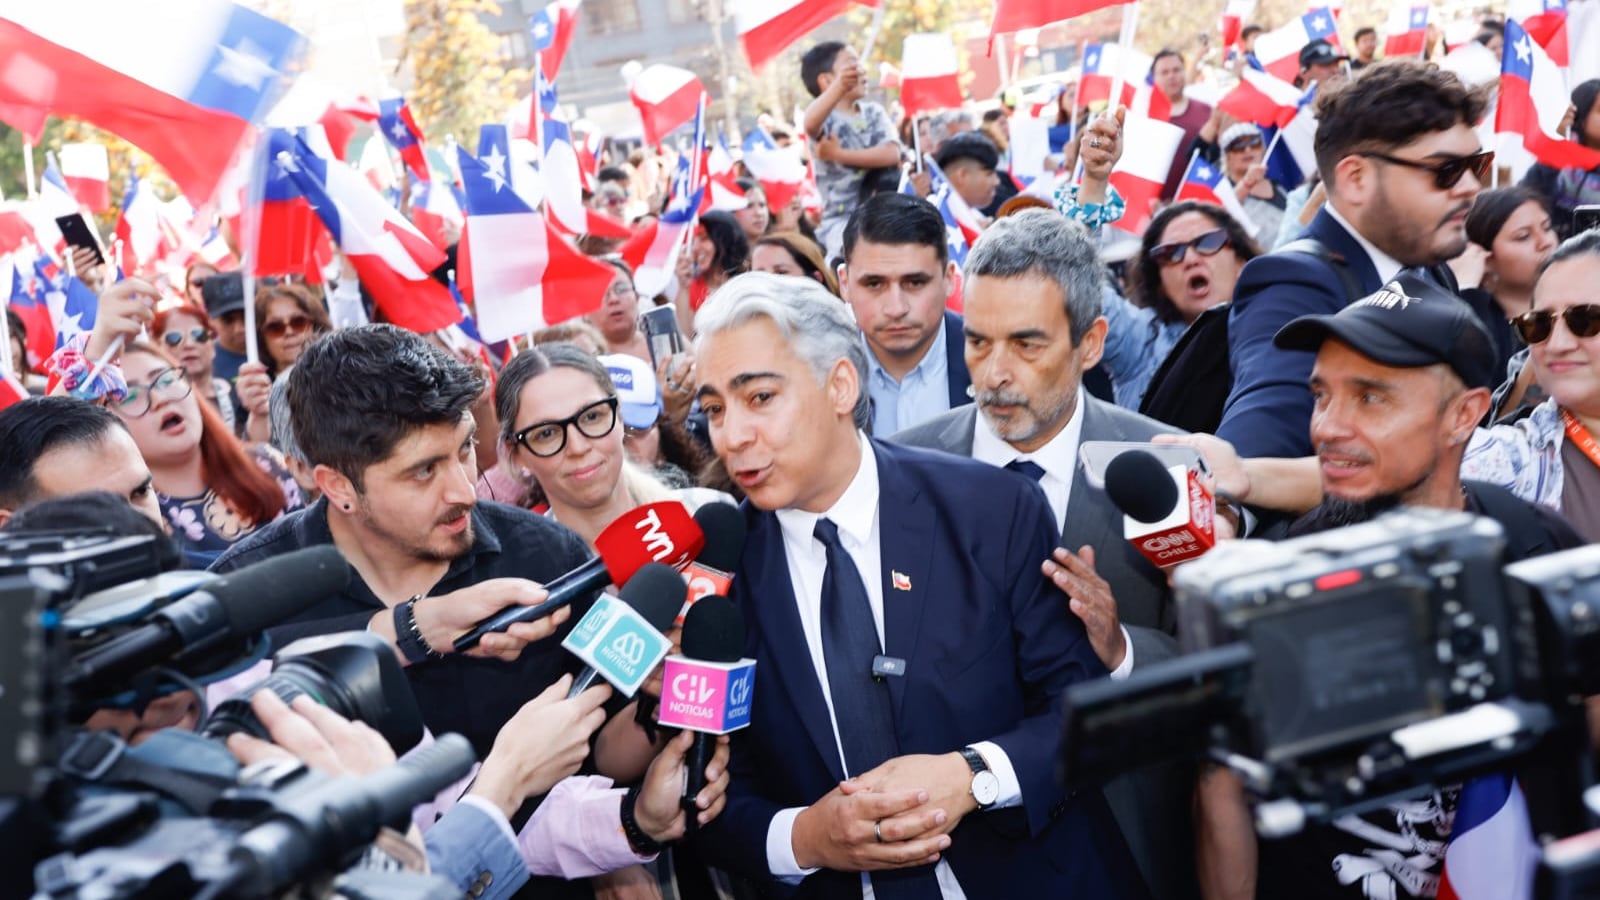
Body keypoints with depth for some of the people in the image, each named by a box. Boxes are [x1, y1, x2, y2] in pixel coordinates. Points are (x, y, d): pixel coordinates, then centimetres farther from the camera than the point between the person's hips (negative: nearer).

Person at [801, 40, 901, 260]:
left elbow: (892, 154, -6)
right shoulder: (826, 118, -6)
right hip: (841, 219, -5)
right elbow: (811, 123, -33)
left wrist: (840, 154, -14)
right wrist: (841, 86, -52)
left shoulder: (874, 112, 10)